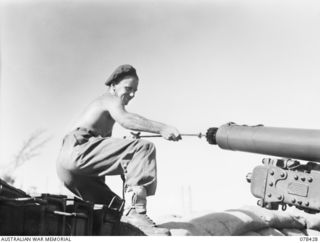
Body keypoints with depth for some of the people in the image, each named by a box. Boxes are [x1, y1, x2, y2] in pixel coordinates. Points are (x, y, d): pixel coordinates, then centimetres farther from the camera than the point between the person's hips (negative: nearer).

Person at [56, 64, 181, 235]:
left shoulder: (101, 104, 36)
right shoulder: (111, 99, 5)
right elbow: (124, 118, -20)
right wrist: (161, 128, -27)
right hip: (78, 150, -10)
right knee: (144, 148, -24)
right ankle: (135, 210, -36)